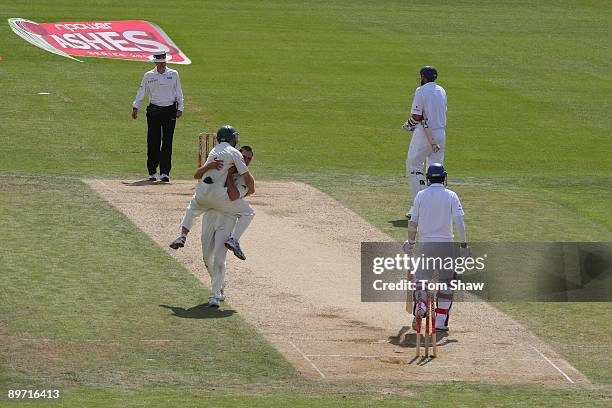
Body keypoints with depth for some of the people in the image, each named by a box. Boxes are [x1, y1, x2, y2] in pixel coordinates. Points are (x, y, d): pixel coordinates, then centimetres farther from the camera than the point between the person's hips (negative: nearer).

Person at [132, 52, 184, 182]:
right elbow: (141, 92, 6)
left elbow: (179, 92, 7)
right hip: (154, 110, 0)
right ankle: (152, 172, 7)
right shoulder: (148, 76, 5)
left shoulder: (173, 74, 5)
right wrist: (135, 107, -3)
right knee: (153, 142, -1)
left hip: (170, 110, 0)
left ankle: (165, 172, -3)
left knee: (167, 142, -4)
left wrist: (180, 108, -2)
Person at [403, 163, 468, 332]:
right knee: (446, 282, 10)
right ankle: (441, 322, 8)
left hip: (425, 243, 1)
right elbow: (459, 221, -9)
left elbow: (413, 222, 2)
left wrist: (411, 241, 15)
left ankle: (420, 305, -23)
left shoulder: (421, 195, 3)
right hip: (446, 243, -1)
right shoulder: (451, 195, -1)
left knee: (421, 278, 8)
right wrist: (464, 244, -6)